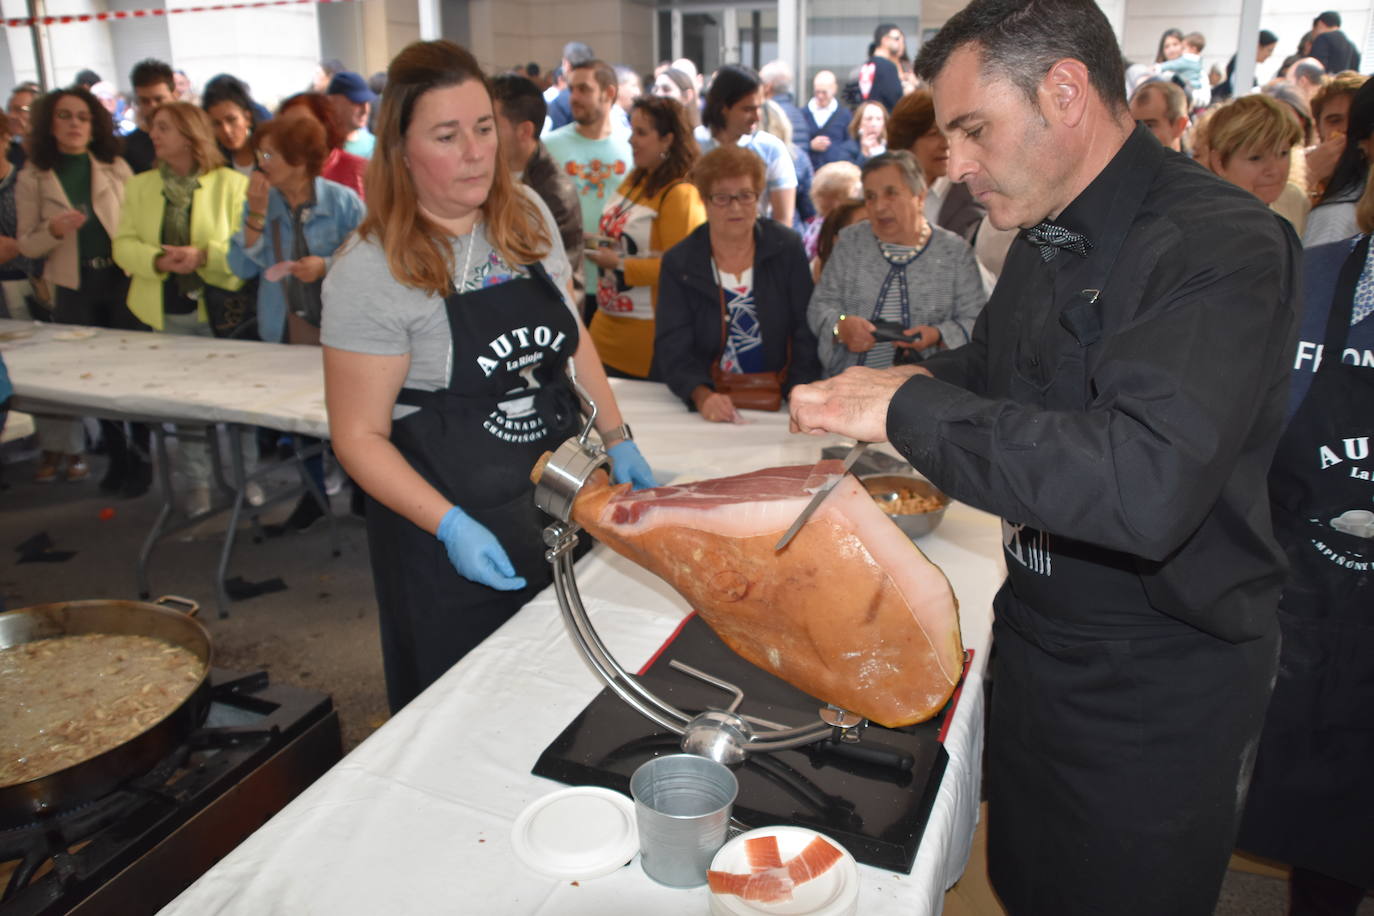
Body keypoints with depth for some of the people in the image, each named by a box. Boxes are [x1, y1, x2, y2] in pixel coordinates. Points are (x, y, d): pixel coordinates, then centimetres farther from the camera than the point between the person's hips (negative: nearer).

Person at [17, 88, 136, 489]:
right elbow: (26, 245, 2)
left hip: (122, 280, -1)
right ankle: (118, 457, 21)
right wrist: (54, 231, -17)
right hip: (74, 288, 1)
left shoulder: (116, 168, 2)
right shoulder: (32, 178, 2)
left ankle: (139, 459, 11)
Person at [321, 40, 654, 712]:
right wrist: (451, 526, -22)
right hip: (450, 531, -5)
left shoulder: (528, 216, 1)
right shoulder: (370, 273, -16)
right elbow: (360, 436, -13)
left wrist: (617, 441, 6)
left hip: (559, 498, 5)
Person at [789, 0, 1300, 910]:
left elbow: (1145, 485, -38)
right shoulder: (1046, 239, 5)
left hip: (1160, 689, -7)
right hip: (1040, 635, 8)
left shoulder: (1220, 247, -24)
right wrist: (908, 378, -1)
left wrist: (908, 409, -31)